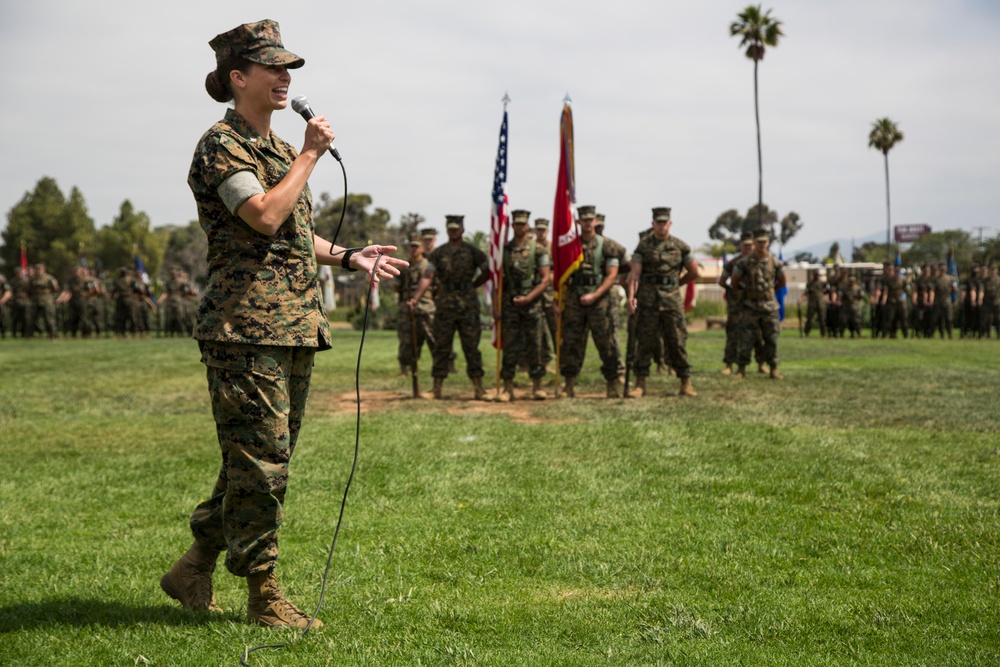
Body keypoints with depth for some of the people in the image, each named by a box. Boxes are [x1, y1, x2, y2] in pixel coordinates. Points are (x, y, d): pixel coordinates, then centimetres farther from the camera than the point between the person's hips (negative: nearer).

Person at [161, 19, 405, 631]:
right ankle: (265, 595, 4)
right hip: (247, 327, -9)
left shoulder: (279, 148, 20)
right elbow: (265, 218, -21)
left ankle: (194, 569, 23)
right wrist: (310, 154, -12)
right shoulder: (221, 145, -7)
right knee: (260, 463, -6)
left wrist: (348, 257, 15)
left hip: (296, 326, 9)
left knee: (262, 462, 12)